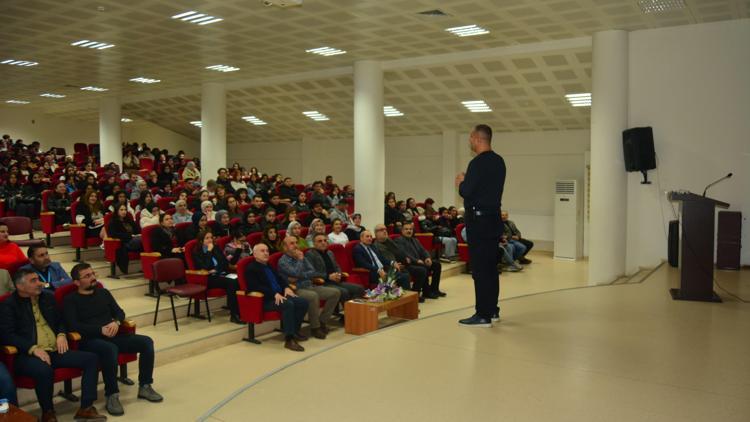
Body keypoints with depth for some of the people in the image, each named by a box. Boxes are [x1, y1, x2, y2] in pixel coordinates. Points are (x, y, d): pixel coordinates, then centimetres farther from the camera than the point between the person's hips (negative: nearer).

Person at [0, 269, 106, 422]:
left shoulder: (48, 297, 18)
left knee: (91, 359, -13)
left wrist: (61, 335, 3)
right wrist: (33, 348, -22)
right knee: (44, 369, -39)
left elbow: (60, 320, 27)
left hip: (55, 351, 6)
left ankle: (86, 408, -10)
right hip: (28, 355, -6)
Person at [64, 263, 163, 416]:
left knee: (146, 342, -15)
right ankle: (112, 395, -26)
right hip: (89, 340, -6)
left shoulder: (103, 292, 18)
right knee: (110, 349, -39)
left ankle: (144, 386, -3)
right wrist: (100, 329, -20)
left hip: (112, 336, 6)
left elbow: (119, 312, 15)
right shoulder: (71, 300, 1)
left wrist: (116, 322, -9)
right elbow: (74, 326, -11)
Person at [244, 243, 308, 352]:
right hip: (265, 299, -8)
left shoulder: (269, 266, 24)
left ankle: (295, 330, 4)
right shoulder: (251, 268, -3)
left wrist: (286, 288, -1)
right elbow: (256, 287, -16)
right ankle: (289, 339, -33)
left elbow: (280, 279, 23)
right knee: (288, 304, -33)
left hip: (280, 295, 8)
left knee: (303, 302, -11)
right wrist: (274, 294, -25)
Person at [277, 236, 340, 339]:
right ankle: (315, 327, -20)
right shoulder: (282, 261, -4)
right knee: (313, 296, -37)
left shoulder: (301, 256, 16)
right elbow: (296, 273, -20)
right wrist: (299, 259, -7)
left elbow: (312, 272, 4)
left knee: (335, 292, -6)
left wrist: (298, 277, -11)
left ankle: (322, 321, 1)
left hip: (310, 286, 7)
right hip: (297, 290, -7)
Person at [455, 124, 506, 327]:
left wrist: (461, 183, 2)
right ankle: (492, 310, 23)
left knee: (480, 268, -5)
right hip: (494, 218, 9)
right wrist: (467, 182, 17)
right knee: (491, 266, 15)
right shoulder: (499, 162, 13)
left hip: (479, 219, -9)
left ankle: (483, 315, -2)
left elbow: (466, 192, -18)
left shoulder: (478, 163, -16)